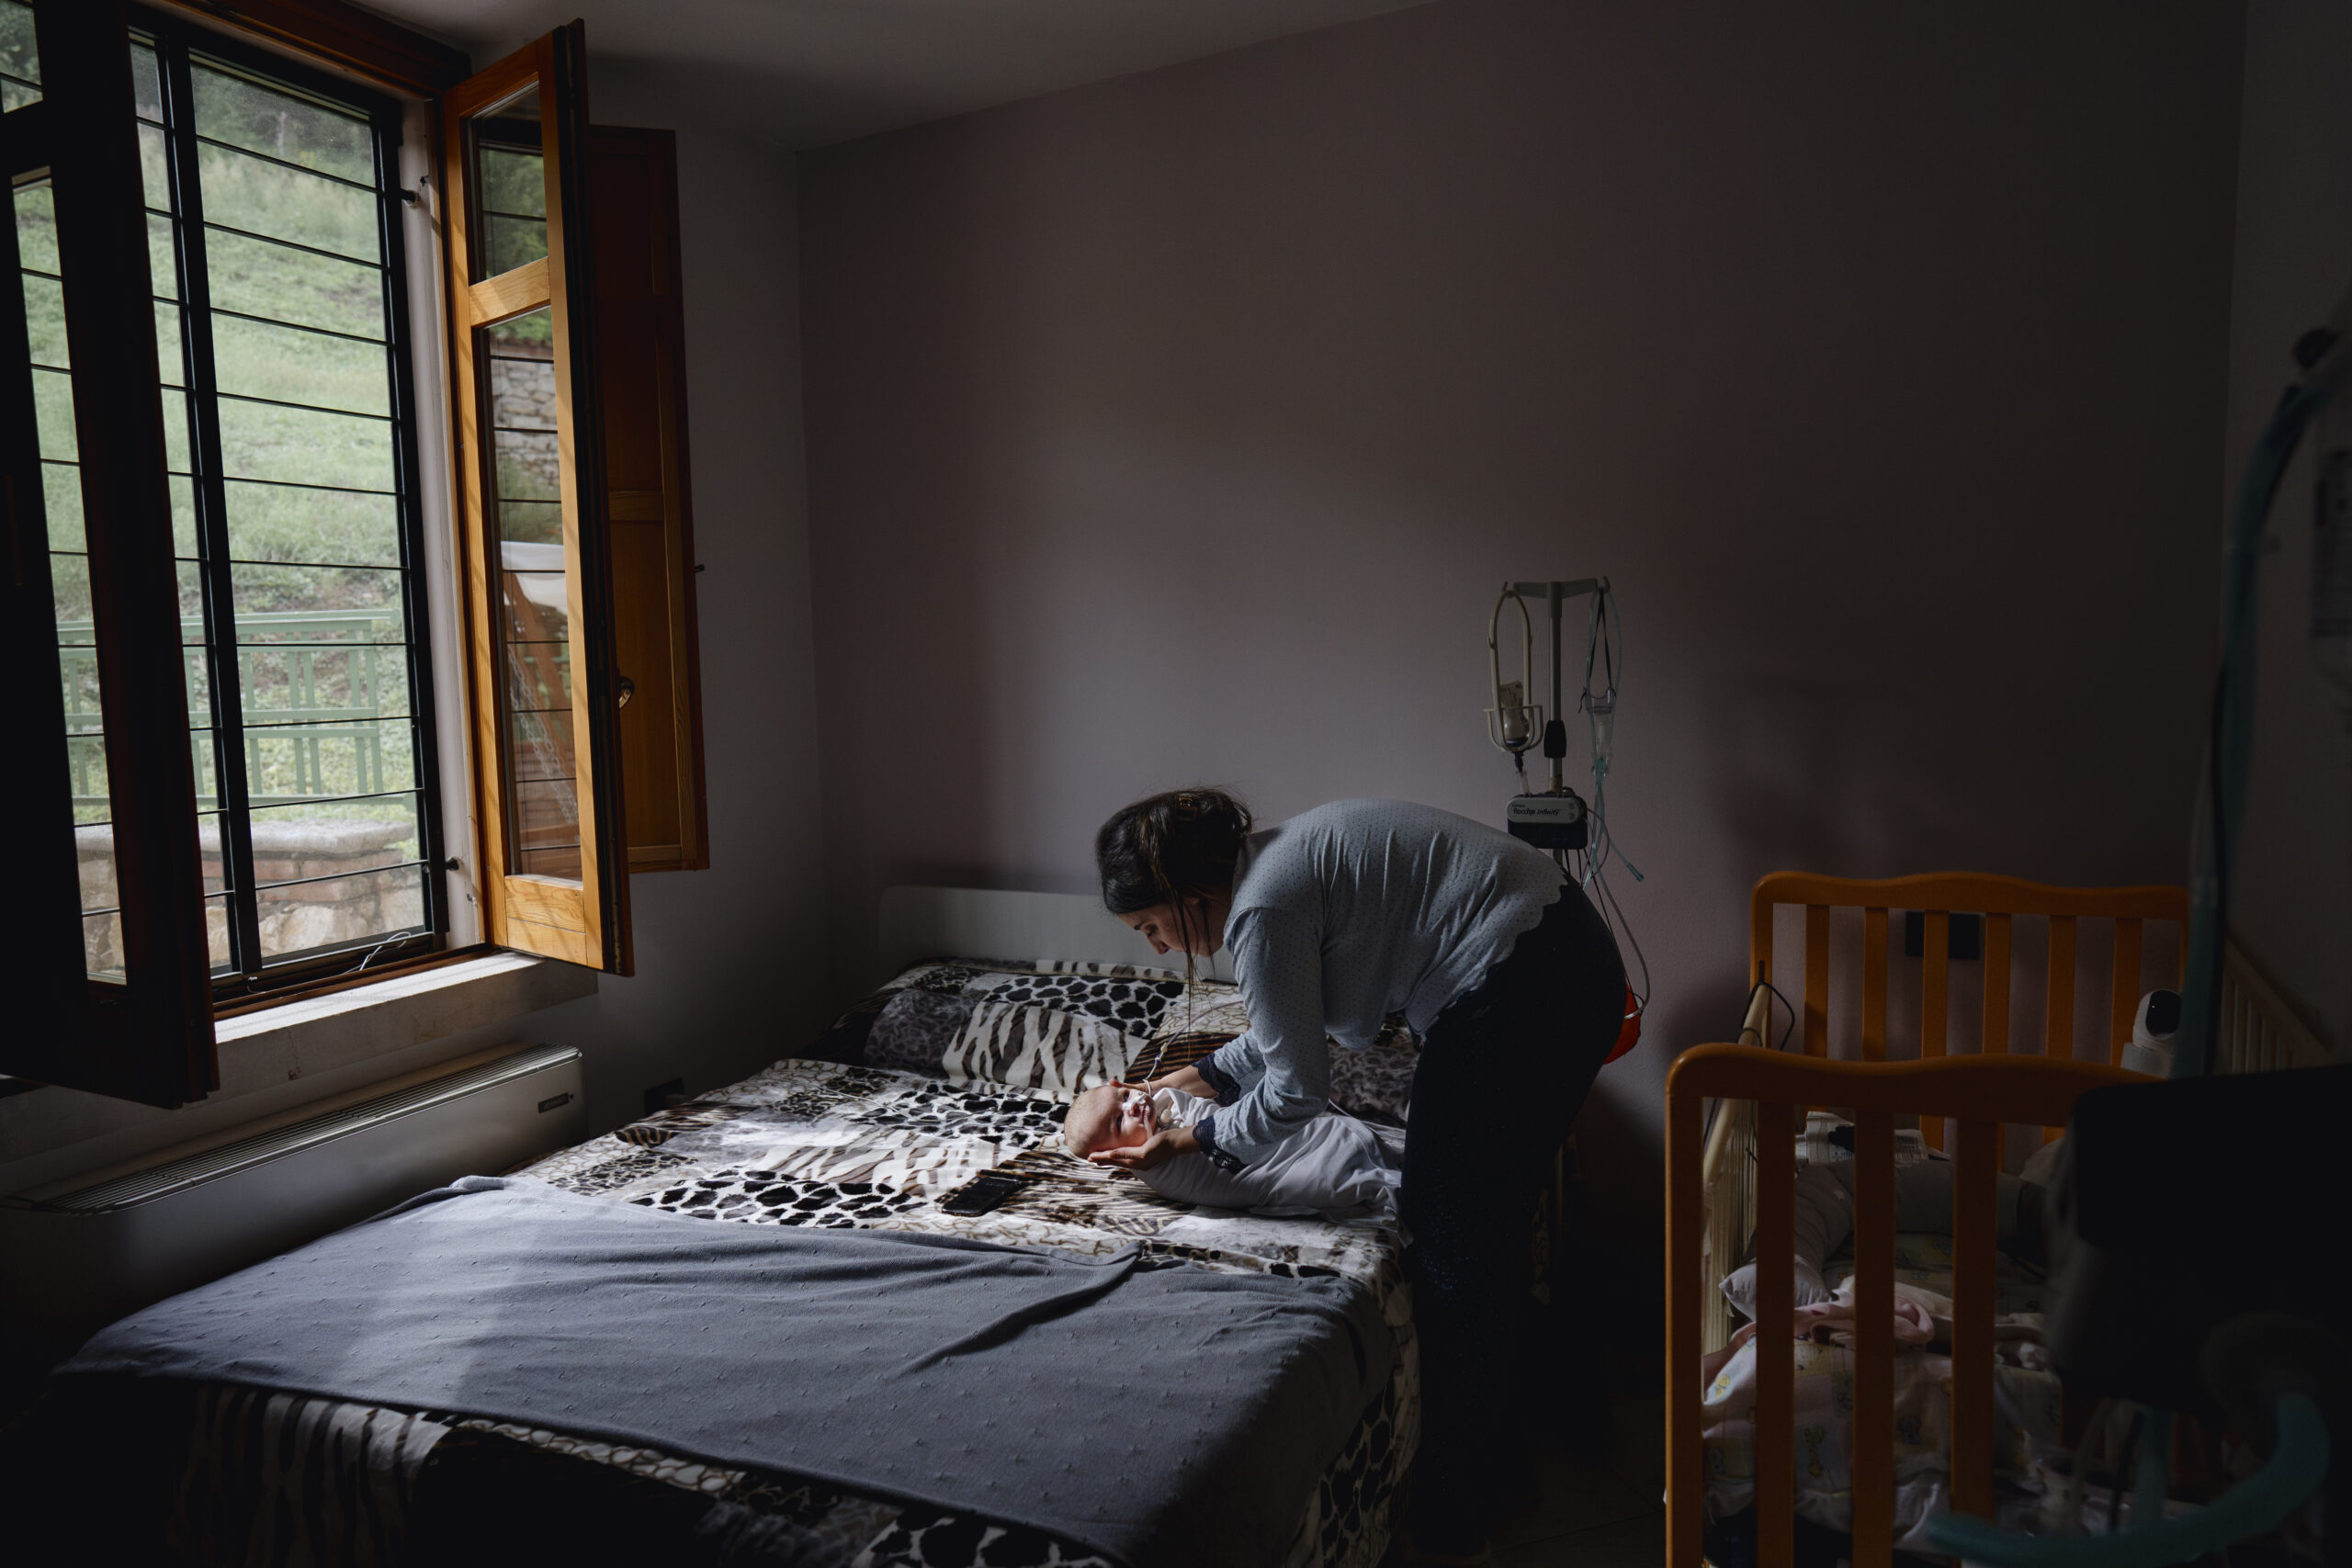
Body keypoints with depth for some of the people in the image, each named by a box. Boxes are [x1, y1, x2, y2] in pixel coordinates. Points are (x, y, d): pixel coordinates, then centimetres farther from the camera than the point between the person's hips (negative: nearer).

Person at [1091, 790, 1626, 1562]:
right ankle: (1500, 1465, 35)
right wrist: (1205, 1074, 29)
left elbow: (1297, 1090, -10)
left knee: (1453, 1244, 2)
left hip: (1522, 989, -10)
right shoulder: (1267, 860, 11)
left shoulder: (1261, 909, -18)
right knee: (1487, 1230, 19)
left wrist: (1190, 1140, 3)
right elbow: (1287, 1024, 26)